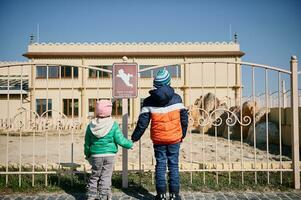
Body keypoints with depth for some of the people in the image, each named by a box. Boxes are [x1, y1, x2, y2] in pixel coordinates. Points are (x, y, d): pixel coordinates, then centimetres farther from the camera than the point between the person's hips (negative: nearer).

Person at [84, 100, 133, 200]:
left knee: (94, 176, 16)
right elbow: (120, 140, -10)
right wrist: (130, 144, 8)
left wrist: (87, 154, 20)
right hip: (109, 155, -2)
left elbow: (87, 143, 6)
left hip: (95, 155, 2)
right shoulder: (113, 125, -9)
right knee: (106, 176, 7)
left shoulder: (91, 126, -1)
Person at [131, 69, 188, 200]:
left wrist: (135, 137, 8)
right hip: (175, 138, 0)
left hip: (158, 139, 0)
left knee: (160, 165, 9)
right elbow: (184, 118, 3)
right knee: (174, 165, 8)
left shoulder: (148, 102, -5)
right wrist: (183, 134, 17)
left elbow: (142, 123, -4)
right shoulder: (176, 98, -4)